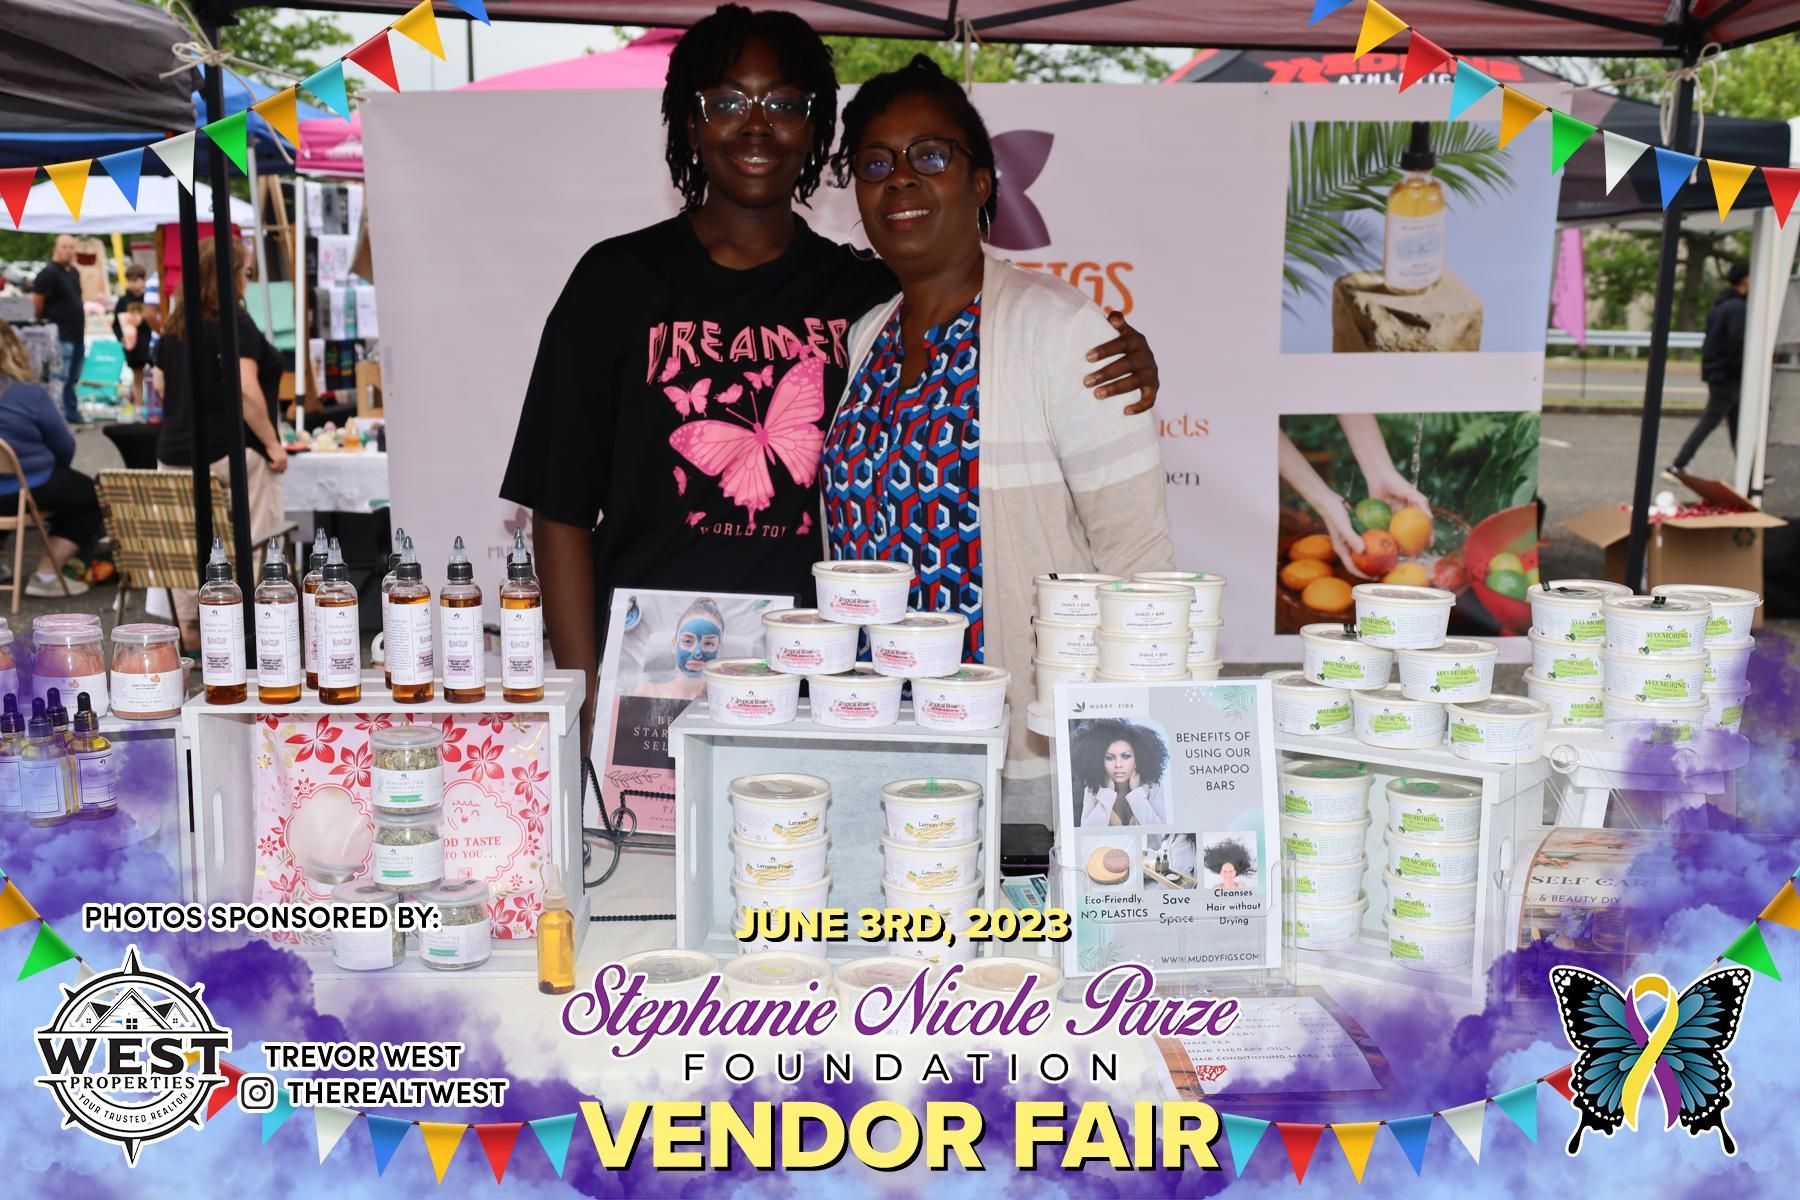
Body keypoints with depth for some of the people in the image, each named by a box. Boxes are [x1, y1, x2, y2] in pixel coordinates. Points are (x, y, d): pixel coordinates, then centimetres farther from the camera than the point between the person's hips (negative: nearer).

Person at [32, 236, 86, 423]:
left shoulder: (74, 272, 14)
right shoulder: (48, 273, -13)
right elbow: (36, 302, -16)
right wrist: (44, 322, -8)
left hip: (77, 334, 9)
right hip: (60, 336, -9)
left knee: (73, 379, 16)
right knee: (60, 379, -10)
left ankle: (72, 412, 25)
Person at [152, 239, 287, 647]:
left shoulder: (174, 325, 12)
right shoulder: (234, 322, -11)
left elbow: (161, 385, 20)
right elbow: (246, 388, -19)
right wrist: (272, 443, -14)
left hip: (175, 451, 8)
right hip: (229, 452, -8)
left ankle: (189, 631, 18)